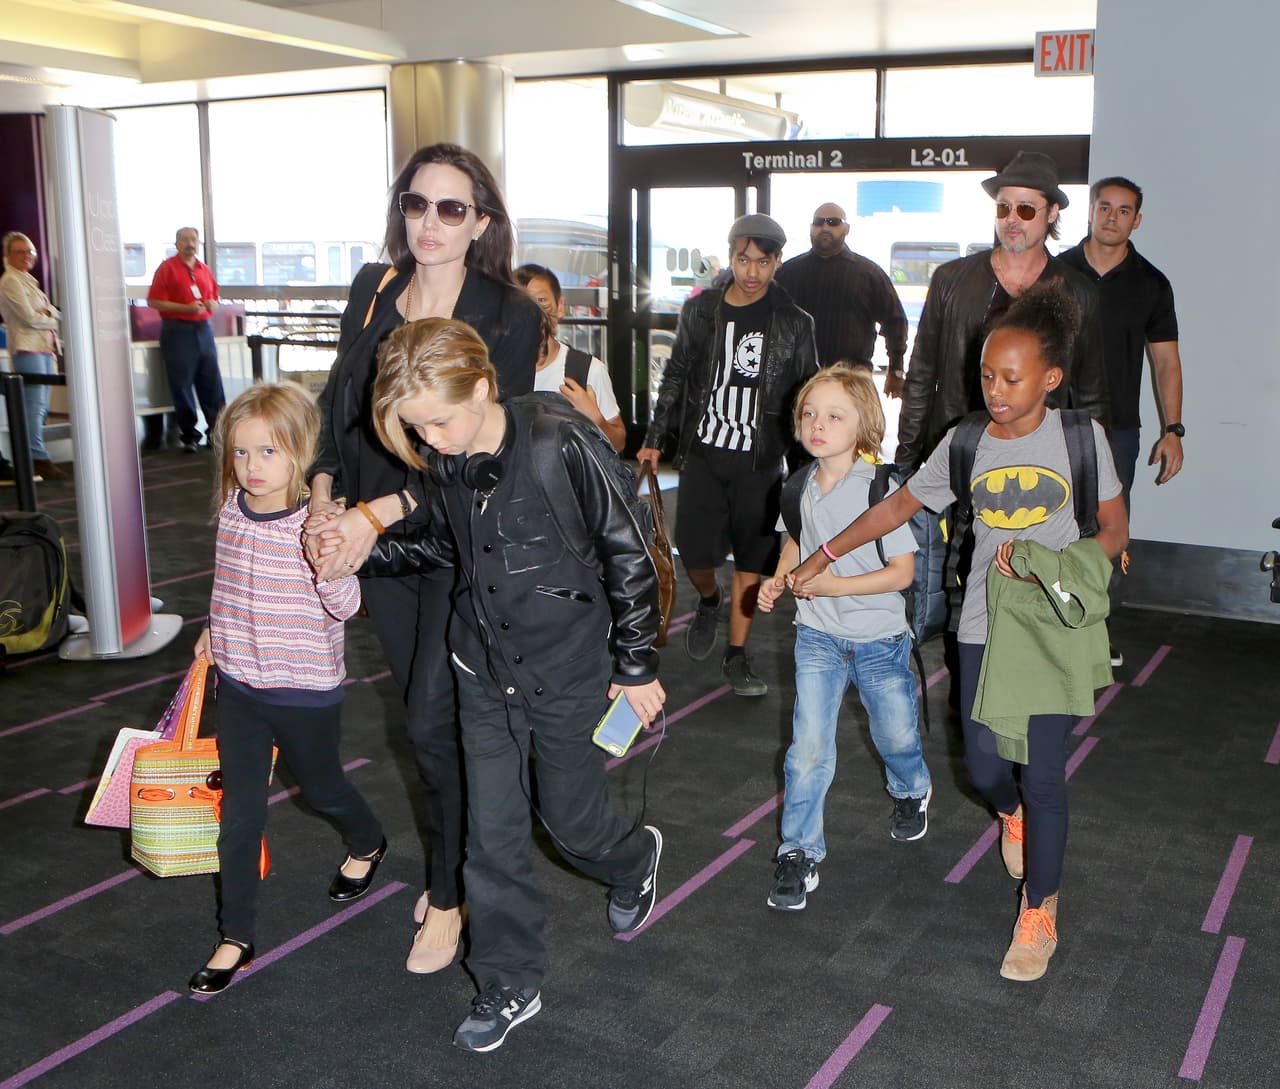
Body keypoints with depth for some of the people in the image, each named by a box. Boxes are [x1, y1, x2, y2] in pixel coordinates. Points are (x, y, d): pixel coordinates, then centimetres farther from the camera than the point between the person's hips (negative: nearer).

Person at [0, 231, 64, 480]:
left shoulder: (28, 280, 22)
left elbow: (56, 313, 17)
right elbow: (30, 318, -14)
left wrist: (47, 313, -4)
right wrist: (50, 319, 2)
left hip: (44, 347, 9)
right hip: (27, 347, -9)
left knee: (40, 407, 9)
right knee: (34, 405, -11)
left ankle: (35, 457, 13)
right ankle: (39, 459, -11)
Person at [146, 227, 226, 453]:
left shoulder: (204, 269, 13)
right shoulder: (167, 268, -3)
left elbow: (214, 297, 24)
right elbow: (153, 302, -9)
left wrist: (210, 304, 0)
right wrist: (186, 308, -17)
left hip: (204, 328, 5)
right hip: (177, 330, -4)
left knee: (211, 383, 5)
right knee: (182, 385, 0)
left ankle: (217, 430, 12)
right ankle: (189, 435, 8)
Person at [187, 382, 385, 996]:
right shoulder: (232, 508, -3)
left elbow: (346, 606, -26)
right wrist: (216, 629, 21)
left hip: (307, 692, -4)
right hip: (238, 686, 4)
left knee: (321, 788, 18)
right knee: (239, 812, 7)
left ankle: (368, 844, 51)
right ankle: (236, 938, 18)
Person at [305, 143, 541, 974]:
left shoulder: (509, 315, -11)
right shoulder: (372, 292, 5)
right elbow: (339, 401, 10)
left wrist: (380, 512, -22)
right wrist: (325, 495, -5)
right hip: (376, 539, 5)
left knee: (435, 723, -3)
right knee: (429, 717, 15)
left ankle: (450, 895, 18)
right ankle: (455, 864, 34)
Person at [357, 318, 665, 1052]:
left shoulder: (564, 447, -24)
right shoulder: (446, 463, -6)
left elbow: (629, 557, -15)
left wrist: (636, 667, -9)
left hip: (571, 670, -5)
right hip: (486, 673, 5)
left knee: (570, 819, 13)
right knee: (493, 832, 8)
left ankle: (635, 860, 49)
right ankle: (511, 986, 27)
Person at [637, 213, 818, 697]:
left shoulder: (794, 323, 0)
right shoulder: (699, 310, 4)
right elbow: (676, 377, 11)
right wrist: (655, 438, 10)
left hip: (760, 459, -1)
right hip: (703, 452, 1)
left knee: (751, 559, 3)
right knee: (695, 552, -3)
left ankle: (736, 655, 16)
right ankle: (709, 602, 32)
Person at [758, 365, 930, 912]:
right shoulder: (801, 484, -5)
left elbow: (902, 571, -18)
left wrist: (833, 585, -24)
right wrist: (779, 579, -2)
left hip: (878, 637, -3)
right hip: (817, 635, 3)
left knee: (895, 734, 18)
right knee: (808, 747, -3)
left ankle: (912, 791, 51)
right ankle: (799, 852, 10)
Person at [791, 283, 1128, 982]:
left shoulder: (1080, 436, -5)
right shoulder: (965, 443, 0)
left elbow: (1115, 530, 1)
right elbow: (896, 508, 8)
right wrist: (819, 559, 7)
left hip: (1056, 628, -2)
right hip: (984, 625, 2)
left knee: (1043, 774, -3)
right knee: (984, 767, 7)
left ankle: (1040, 912, 17)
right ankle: (1012, 816, 46)